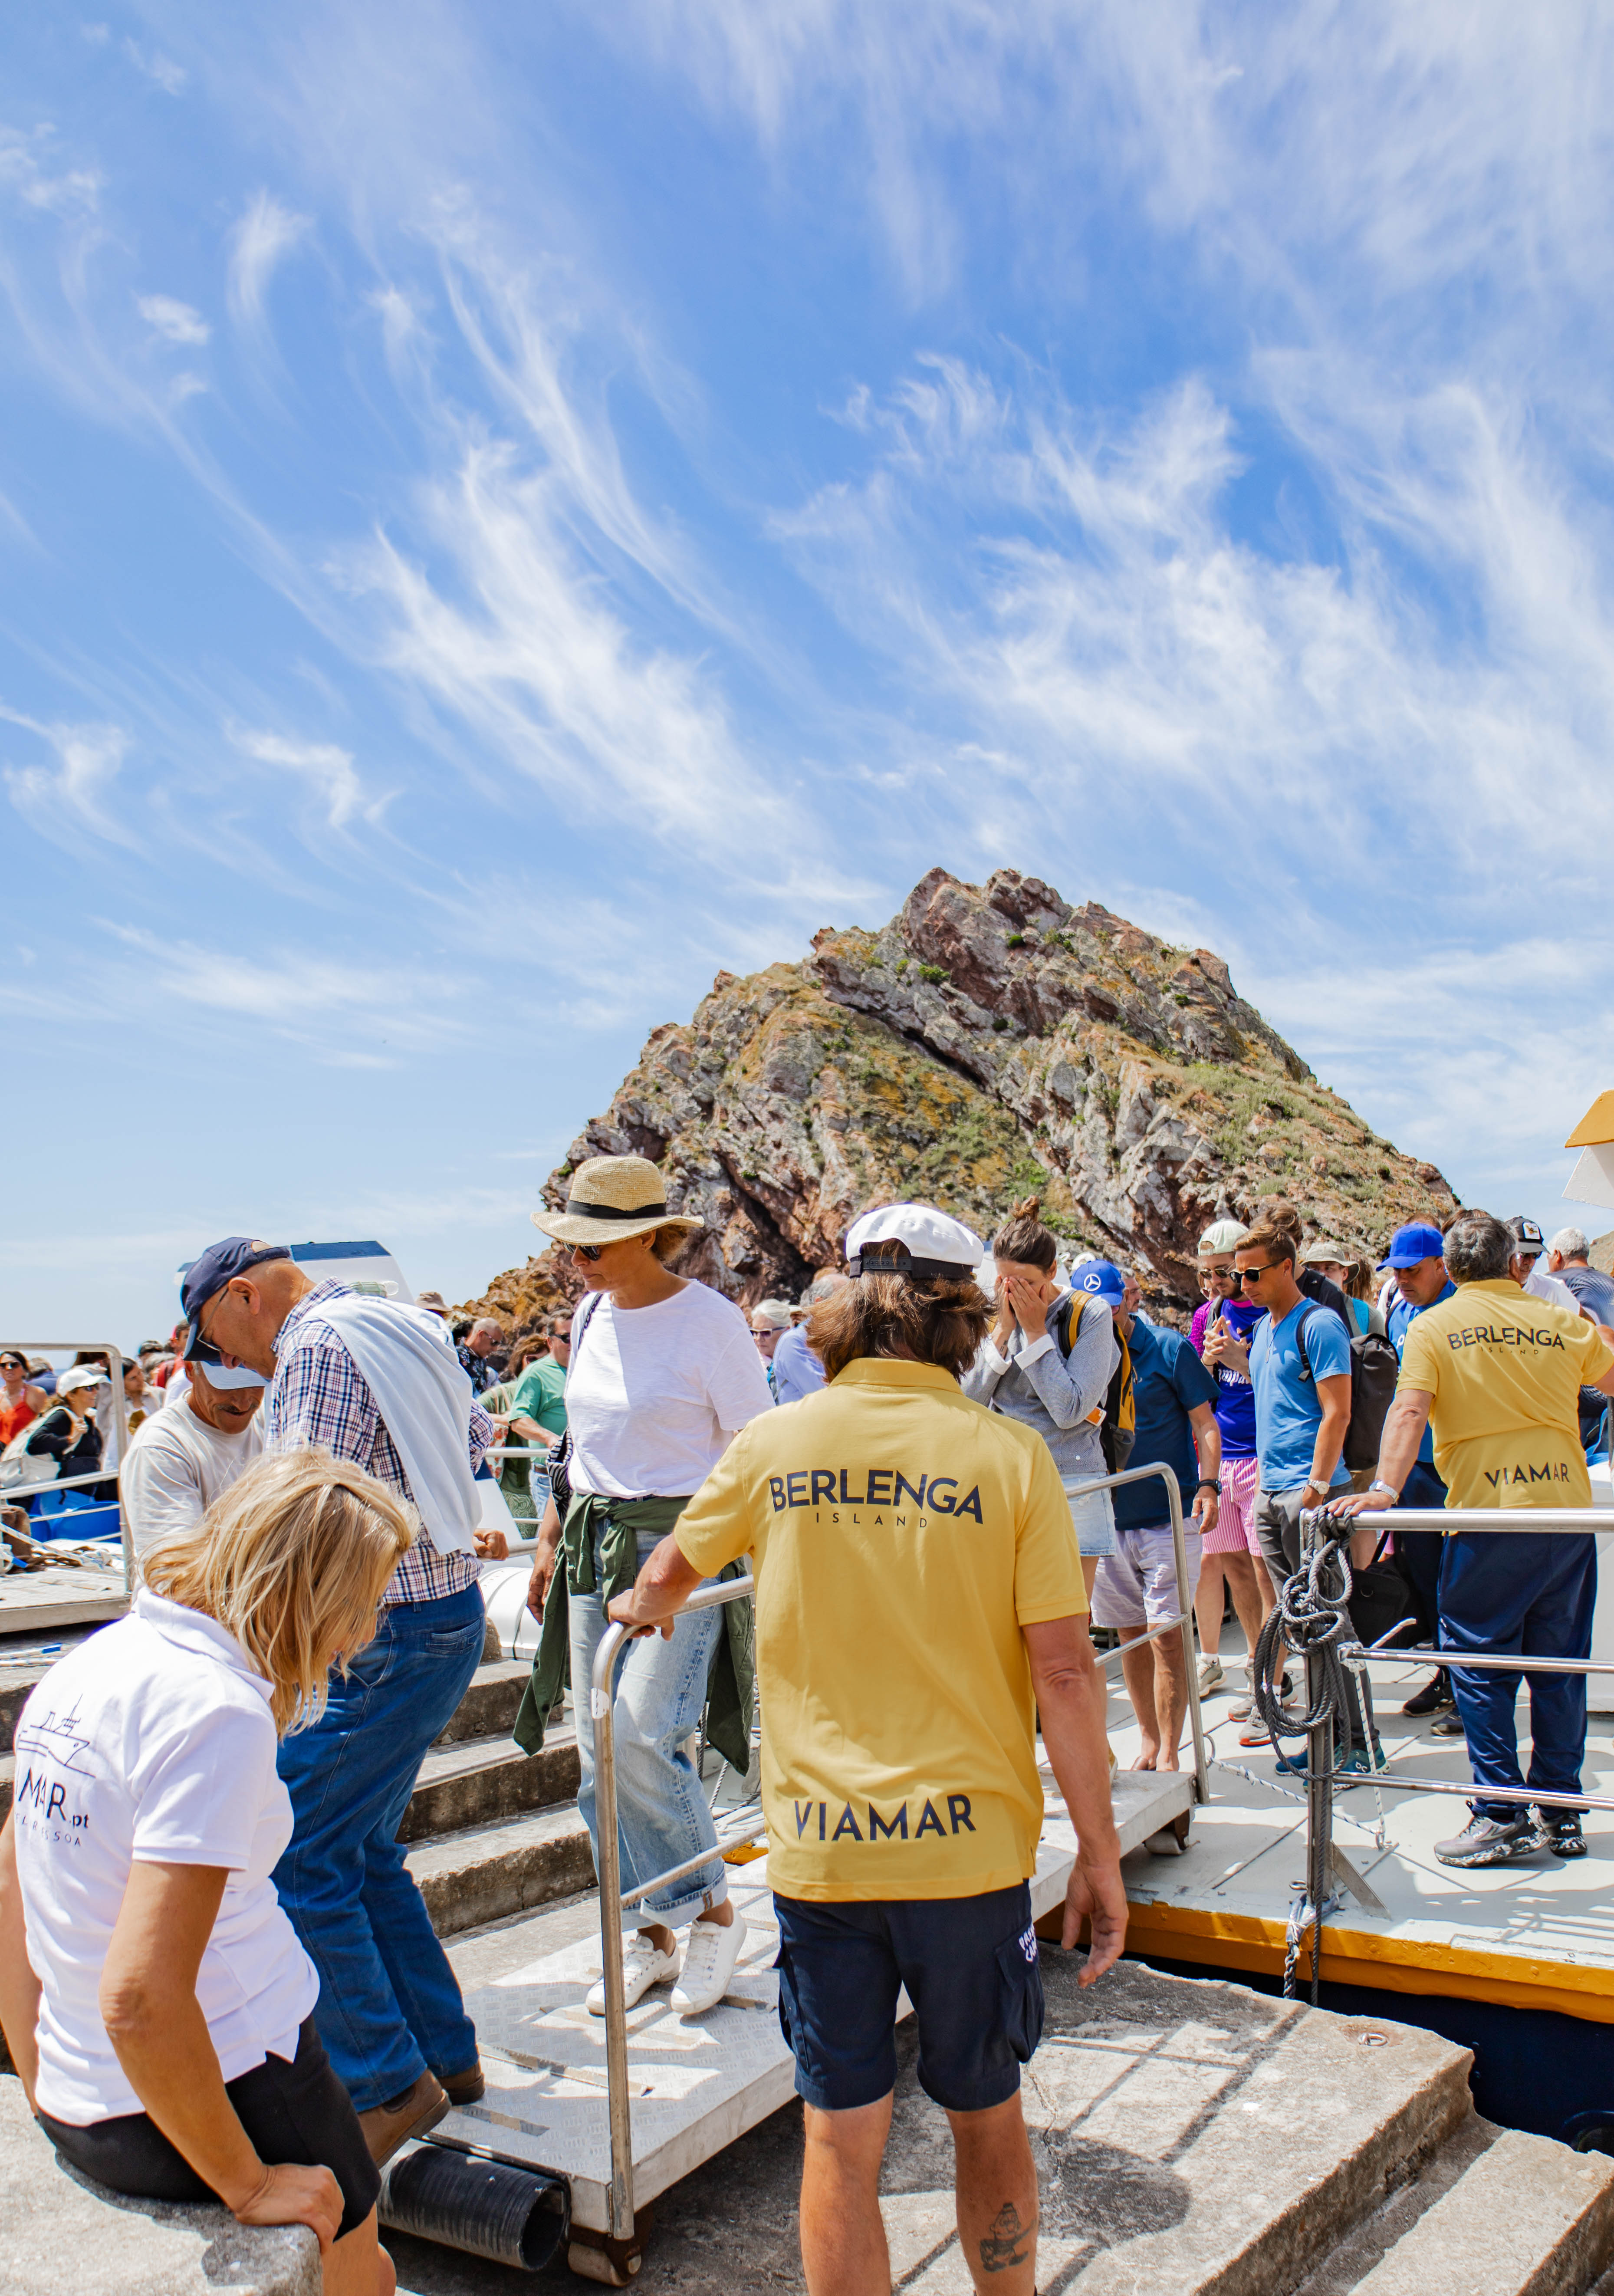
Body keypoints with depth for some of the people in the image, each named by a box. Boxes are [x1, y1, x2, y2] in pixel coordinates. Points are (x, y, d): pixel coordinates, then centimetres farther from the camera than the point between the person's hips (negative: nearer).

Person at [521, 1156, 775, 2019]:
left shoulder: (710, 1322, -12)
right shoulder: (590, 1316, 9)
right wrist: (552, 1536, 17)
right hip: (594, 1550, 7)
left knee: (640, 1738, -16)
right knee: (599, 1756, 7)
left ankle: (713, 1909, 8)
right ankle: (654, 1932, 24)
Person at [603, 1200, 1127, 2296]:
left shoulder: (776, 1442, -3)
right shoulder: (1010, 1453, -9)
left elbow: (668, 1578, 15)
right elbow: (1065, 1672, -10)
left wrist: (643, 1609, 39)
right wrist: (1100, 1854, 0)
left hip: (818, 1848, 1)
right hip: (972, 1844, 0)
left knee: (842, 2143, 13)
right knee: (989, 2121, 20)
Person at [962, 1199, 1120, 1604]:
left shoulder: (1091, 1314, -5)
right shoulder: (993, 1317, 8)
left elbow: (1070, 1410, -14)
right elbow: (969, 1400, -2)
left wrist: (1036, 1331, -13)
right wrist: (1004, 1329, -8)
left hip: (1072, 1490, -3)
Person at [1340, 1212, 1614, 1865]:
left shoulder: (1433, 1327, -2)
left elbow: (1409, 1411, -15)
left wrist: (1385, 1488, -21)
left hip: (1488, 1513, -4)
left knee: (1479, 1665, 5)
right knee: (1560, 1665, 14)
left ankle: (1501, 1816, 7)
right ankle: (1560, 1813, 22)